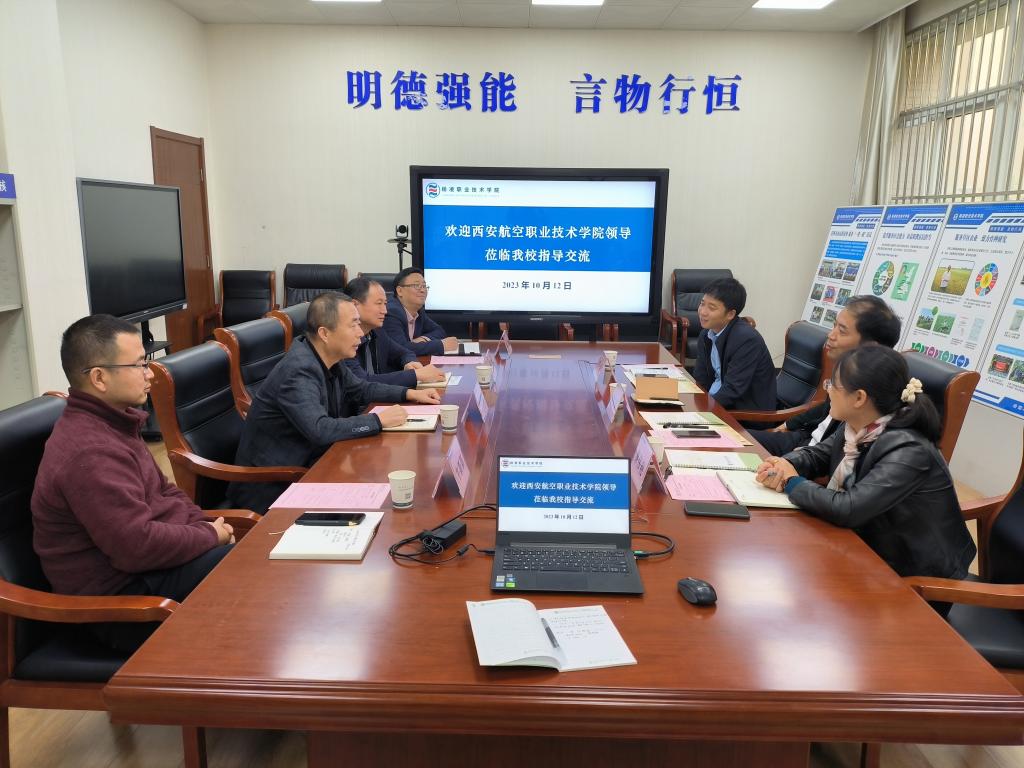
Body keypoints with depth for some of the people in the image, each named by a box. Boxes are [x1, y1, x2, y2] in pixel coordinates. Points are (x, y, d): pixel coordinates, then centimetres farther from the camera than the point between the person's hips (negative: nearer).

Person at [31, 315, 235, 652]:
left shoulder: (110, 422, 9)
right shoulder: (89, 451, -25)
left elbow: (162, 492, 16)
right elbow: (139, 546, -29)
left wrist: (206, 525, -1)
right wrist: (209, 535, -14)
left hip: (143, 568, 10)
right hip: (122, 599, -10)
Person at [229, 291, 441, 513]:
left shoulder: (327, 360, 0)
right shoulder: (299, 370, -26)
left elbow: (360, 389, 17)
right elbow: (319, 430, -35)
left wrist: (409, 393, 6)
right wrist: (378, 420, -25)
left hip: (305, 465, 8)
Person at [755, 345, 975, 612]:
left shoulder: (907, 451, -30)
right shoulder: (856, 428, -6)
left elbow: (847, 508, -35)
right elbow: (818, 454, 10)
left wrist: (792, 482, -19)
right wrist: (783, 464, -12)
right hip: (867, 549, 7)